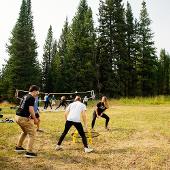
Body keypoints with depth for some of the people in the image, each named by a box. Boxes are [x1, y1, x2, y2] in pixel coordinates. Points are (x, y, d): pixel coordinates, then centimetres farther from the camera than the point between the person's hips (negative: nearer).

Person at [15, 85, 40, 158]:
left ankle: (18, 147, 38)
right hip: (23, 118, -10)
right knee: (32, 133, 0)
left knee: (25, 132, 30)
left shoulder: (25, 96, 16)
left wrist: (29, 117, 22)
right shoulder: (31, 98, -11)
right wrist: (35, 119, -7)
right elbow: (30, 109, -18)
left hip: (18, 117, 10)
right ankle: (29, 152, -2)